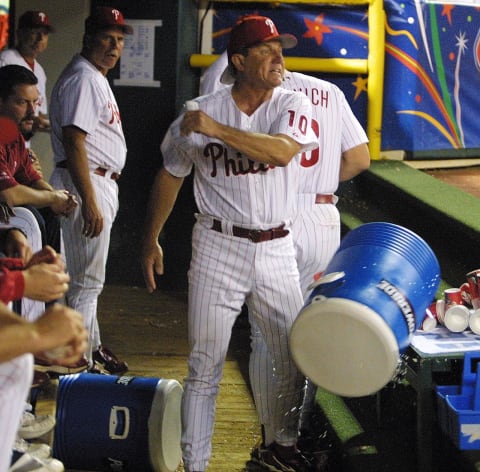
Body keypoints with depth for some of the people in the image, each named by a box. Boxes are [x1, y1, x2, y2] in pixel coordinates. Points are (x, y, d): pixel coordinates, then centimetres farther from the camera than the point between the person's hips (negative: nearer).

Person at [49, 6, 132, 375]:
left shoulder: (97, 78, 17)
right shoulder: (82, 79, -16)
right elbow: (73, 142, -24)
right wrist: (90, 203, -27)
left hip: (103, 182, 11)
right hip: (86, 183, -11)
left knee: (89, 275, 20)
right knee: (88, 279, -6)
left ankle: (91, 346, 32)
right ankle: (83, 358, 0)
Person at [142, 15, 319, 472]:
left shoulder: (292, 105, -1)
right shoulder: (201, 111, -4)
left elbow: (282, 150, -23)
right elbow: (170, 175, 9)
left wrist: (216, 130, -28)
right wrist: (150, 240, 12)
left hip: (276, 249, 3)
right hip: (218, 248, -2)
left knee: (295, 358, 11)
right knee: (205, 365, 1)